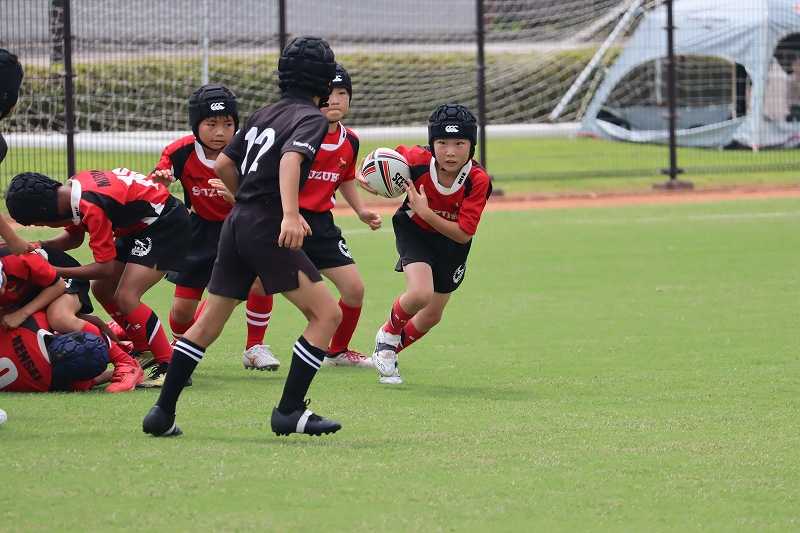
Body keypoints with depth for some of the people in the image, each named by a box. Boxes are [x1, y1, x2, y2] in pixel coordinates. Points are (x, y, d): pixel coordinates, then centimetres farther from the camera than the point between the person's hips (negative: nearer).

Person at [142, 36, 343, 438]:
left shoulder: (263, 115, 18)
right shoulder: (310, 118, -5)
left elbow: (223, 166, 22)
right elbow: (291, 159, -24)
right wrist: (289, 214, -38)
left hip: (237, 223, 8)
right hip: (267, 228, -8)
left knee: (208, 324, 15)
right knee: (327, 314, -4)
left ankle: (163, 412, 12)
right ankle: (289, 411, -9)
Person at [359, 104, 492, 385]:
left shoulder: (478, 180, -31)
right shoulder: (417, 160, -30)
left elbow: (463, 234, -29)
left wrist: (426, 213, -39)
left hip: (451, 241, 2)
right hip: (414, 232, -2)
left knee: (432, 316, 13)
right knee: (420, 293, -28)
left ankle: (388, 353, 43)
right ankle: (388, 336, 5)